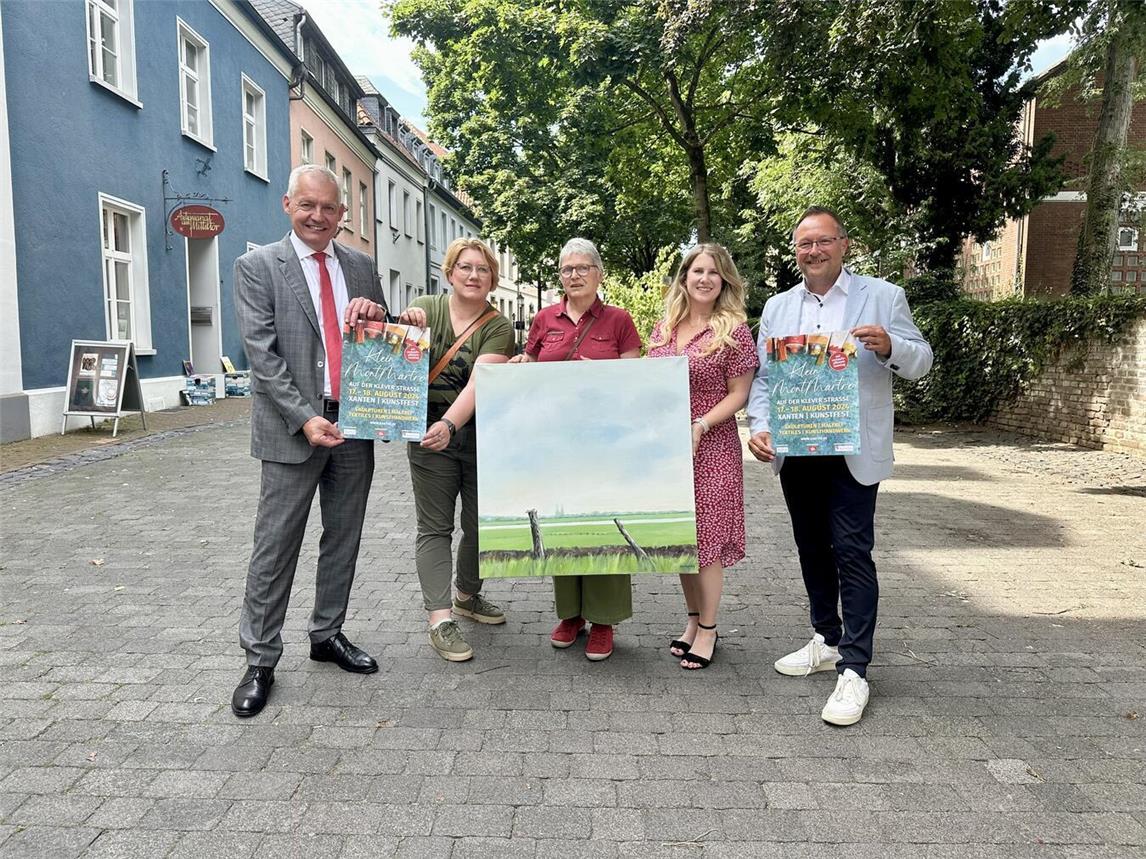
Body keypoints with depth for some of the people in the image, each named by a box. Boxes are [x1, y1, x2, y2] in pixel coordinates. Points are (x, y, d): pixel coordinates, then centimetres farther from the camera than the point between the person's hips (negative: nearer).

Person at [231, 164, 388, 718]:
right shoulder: (257, 267, -2)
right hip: (293, 426, -4)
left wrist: (376, 316, -8)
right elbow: (261, 351, -10)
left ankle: (327, 634, 30)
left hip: (355, 423, 5)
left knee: (343, 539, 13)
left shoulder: (360, 266, 11)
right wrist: (305, 418, -19)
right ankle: (260, 659, 14)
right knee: (276, 545, 1)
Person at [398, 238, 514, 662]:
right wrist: (405, 325, -24)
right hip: (429, 435, -1)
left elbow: (479, 382, -18)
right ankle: (439, 619, 4)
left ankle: (467, 596, 35)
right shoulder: (426, 308, 2)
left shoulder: (498, 328, -5)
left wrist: (448, 425, -33)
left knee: (480, 524, 11)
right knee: (435, 528, 0)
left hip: (481, 437, 1)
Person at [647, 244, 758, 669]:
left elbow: (739, 394, -7)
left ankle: (708, 629, 16)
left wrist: (700, 426, -18)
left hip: (711, 447, -5)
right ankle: (692, 619, 28)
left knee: (706, 538, 1)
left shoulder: (734, 329, -6)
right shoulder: (663, 328, 9)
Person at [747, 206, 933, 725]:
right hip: (795, 450, 4)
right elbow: (762, 377, 8)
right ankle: (826, 640, 30)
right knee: (812, 550, 14)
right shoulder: (778, 307, 11)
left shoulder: (882, 297, 1)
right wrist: (760, 427, -8)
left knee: (852, 554, -6)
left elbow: (920, 361, -1)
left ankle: (853, 671, 0)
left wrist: (890, 347, -23)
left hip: (853, 452, -4)